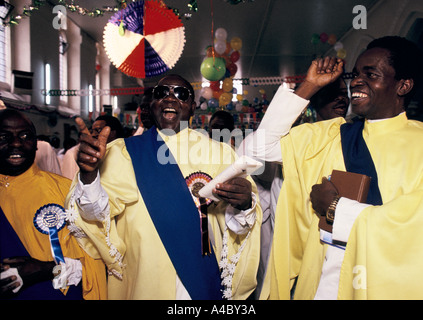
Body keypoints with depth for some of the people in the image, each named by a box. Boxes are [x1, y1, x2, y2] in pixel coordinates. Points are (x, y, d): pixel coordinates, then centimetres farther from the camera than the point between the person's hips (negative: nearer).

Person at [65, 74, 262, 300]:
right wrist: (89, 175, -29)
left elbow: (237, 225, -3)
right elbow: (97, 213, -11)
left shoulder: (219, 152, -1)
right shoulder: (124, 152, -1)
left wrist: (244, 204, -24)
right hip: (142, 284, 0)